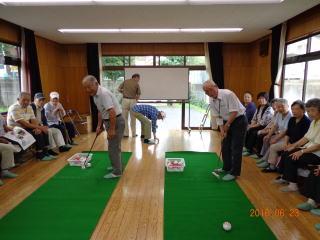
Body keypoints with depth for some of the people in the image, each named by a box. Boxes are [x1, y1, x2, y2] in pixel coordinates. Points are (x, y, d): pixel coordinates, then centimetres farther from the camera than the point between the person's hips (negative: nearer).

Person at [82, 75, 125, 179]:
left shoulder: (103, 93, -24)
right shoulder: (95, 95, 8)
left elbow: (112, 112, -29)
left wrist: (112, 129, -26)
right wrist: (99, 126, 17)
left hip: (116, 121, -10)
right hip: (109, 121, 10)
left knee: (113, 147, -3)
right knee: (114, 146, 19)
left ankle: (117, 172, 8)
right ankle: (117, 166, 34)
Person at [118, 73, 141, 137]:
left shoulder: (125, 81, 5)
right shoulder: (137, 84, 1)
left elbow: (119, 89, 3)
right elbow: (138, 95, 1)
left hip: (125, 100, 1)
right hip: (133, 101, -1)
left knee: (124, 118, 7)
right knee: (133, 118, 9)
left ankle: (126, 133, 8)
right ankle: (133, 133, 16)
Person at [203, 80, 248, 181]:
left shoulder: (228, 94, -25)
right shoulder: (212, 101, -3)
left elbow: (234, 112, -23)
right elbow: (217, 116, 1)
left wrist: (227, 125, -16)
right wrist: (222, 129, -7)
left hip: (239, 120, -7)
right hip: (227, 121, 7)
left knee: (236, 148, -4)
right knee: (225, 146, 13)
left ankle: (234, 172, 6)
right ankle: (227, 168, 29)